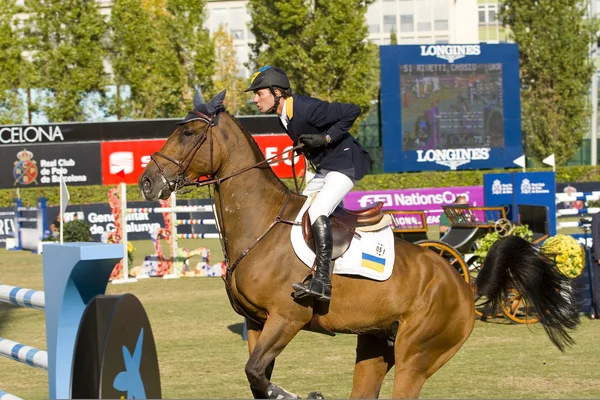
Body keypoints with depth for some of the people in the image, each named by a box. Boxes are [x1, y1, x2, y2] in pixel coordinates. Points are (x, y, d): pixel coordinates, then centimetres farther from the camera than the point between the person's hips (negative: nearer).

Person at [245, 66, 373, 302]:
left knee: (317, 214, -26)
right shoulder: (283, 115, 3)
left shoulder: (306, 109, -25)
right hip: (324, 168, 11)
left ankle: (323, 282, -33)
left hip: (346, 164, -11)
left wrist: (325, 139, -26)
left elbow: (352, 111, -24)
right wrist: (306, 147, 5)